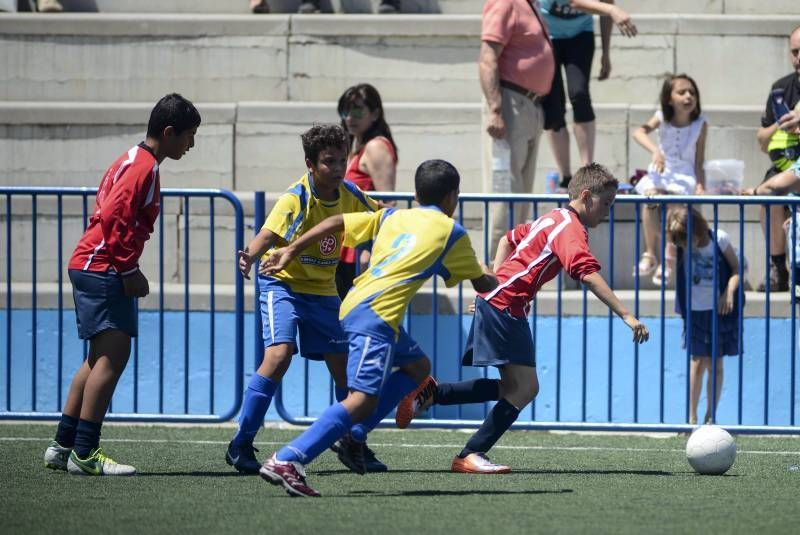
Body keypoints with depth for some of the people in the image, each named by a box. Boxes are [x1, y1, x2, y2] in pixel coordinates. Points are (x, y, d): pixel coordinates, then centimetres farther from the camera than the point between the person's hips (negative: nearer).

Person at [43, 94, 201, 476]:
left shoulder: (135, 161, 19)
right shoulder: (144, 166, -12)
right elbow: (114, 218, -22)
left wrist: (127, 270, 17)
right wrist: (129, 271, -18)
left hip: (90, 266, 11)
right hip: (102, 269, -11)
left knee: (100, 358, 15)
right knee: (113, 354, -14)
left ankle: (63, 446, 17)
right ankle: (84, 454, -18)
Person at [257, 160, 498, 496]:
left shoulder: (391, 217, 21)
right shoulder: (452, 232, 8)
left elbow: (336, 222, 13)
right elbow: (481, 283, 20)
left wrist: (292, 251, 17)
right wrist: (500, 286, 42)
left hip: (354, 305, 8)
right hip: (376, 314, -8)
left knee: (417, 367, 25)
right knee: (363, 398, -17)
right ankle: (286, 461, -30)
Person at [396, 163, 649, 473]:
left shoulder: (553, 219, 18)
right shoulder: (571, 229, -13)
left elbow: (509, 240, 31)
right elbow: (588, 275, -27)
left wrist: (493, 284, 27)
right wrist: (626, 316, -31)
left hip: (495, 301, 10)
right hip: (504, 306, -10)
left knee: (515, 387, 12)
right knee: (525, 387, -12)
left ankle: (431, 394, 13)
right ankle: (471, 456, -11)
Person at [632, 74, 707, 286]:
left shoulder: (700, 124, -4)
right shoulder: (662, 118, -4)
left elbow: (699, 161, -2)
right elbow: (639, 133, -22)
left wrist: (700, 185, -17)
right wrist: (655, 151, -40)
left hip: (684, 174, -1)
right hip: (661, 171, 1)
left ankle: (668, 260, -23)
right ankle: (650, 254, -16)